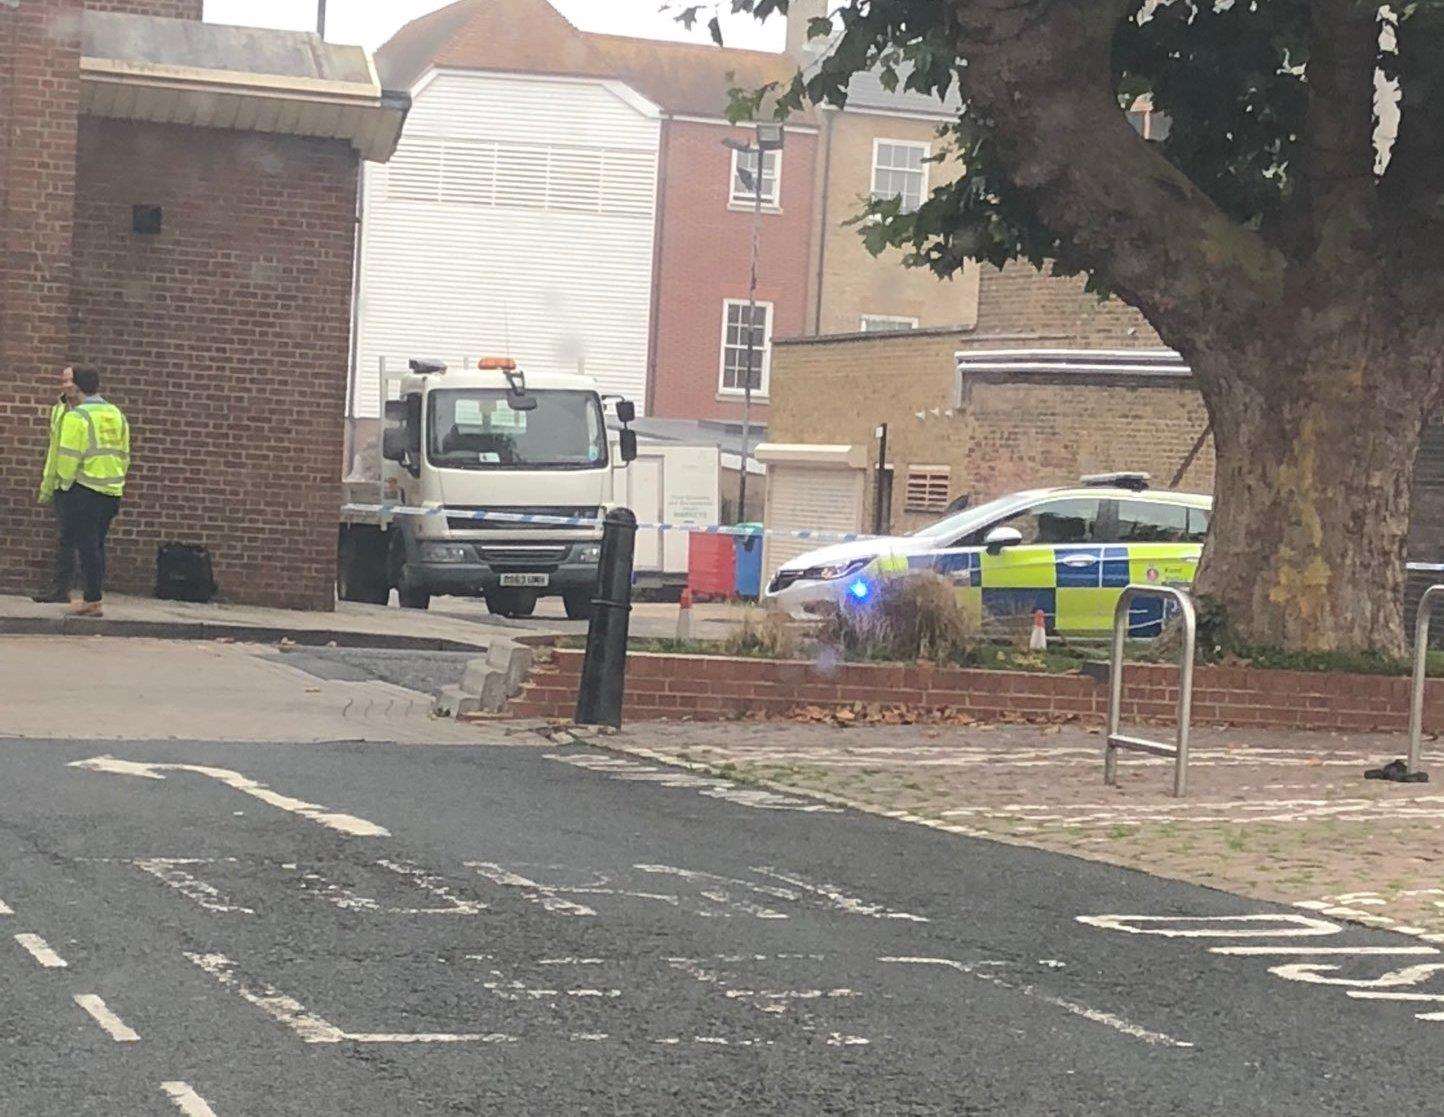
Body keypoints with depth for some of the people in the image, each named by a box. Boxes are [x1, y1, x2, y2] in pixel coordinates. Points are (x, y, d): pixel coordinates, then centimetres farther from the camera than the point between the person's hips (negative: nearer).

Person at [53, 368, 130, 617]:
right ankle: (93, 597, 16)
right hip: (111, 492, 7)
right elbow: (124, 456, 16)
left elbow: (69, 457, -15)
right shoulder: (118, 416, 12)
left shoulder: (77, 417, -11)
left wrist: (65, 483, -1)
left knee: (87, 545, -3)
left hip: (84, 492, -7)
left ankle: (92, 601, -4)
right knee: (97, 545, 14)